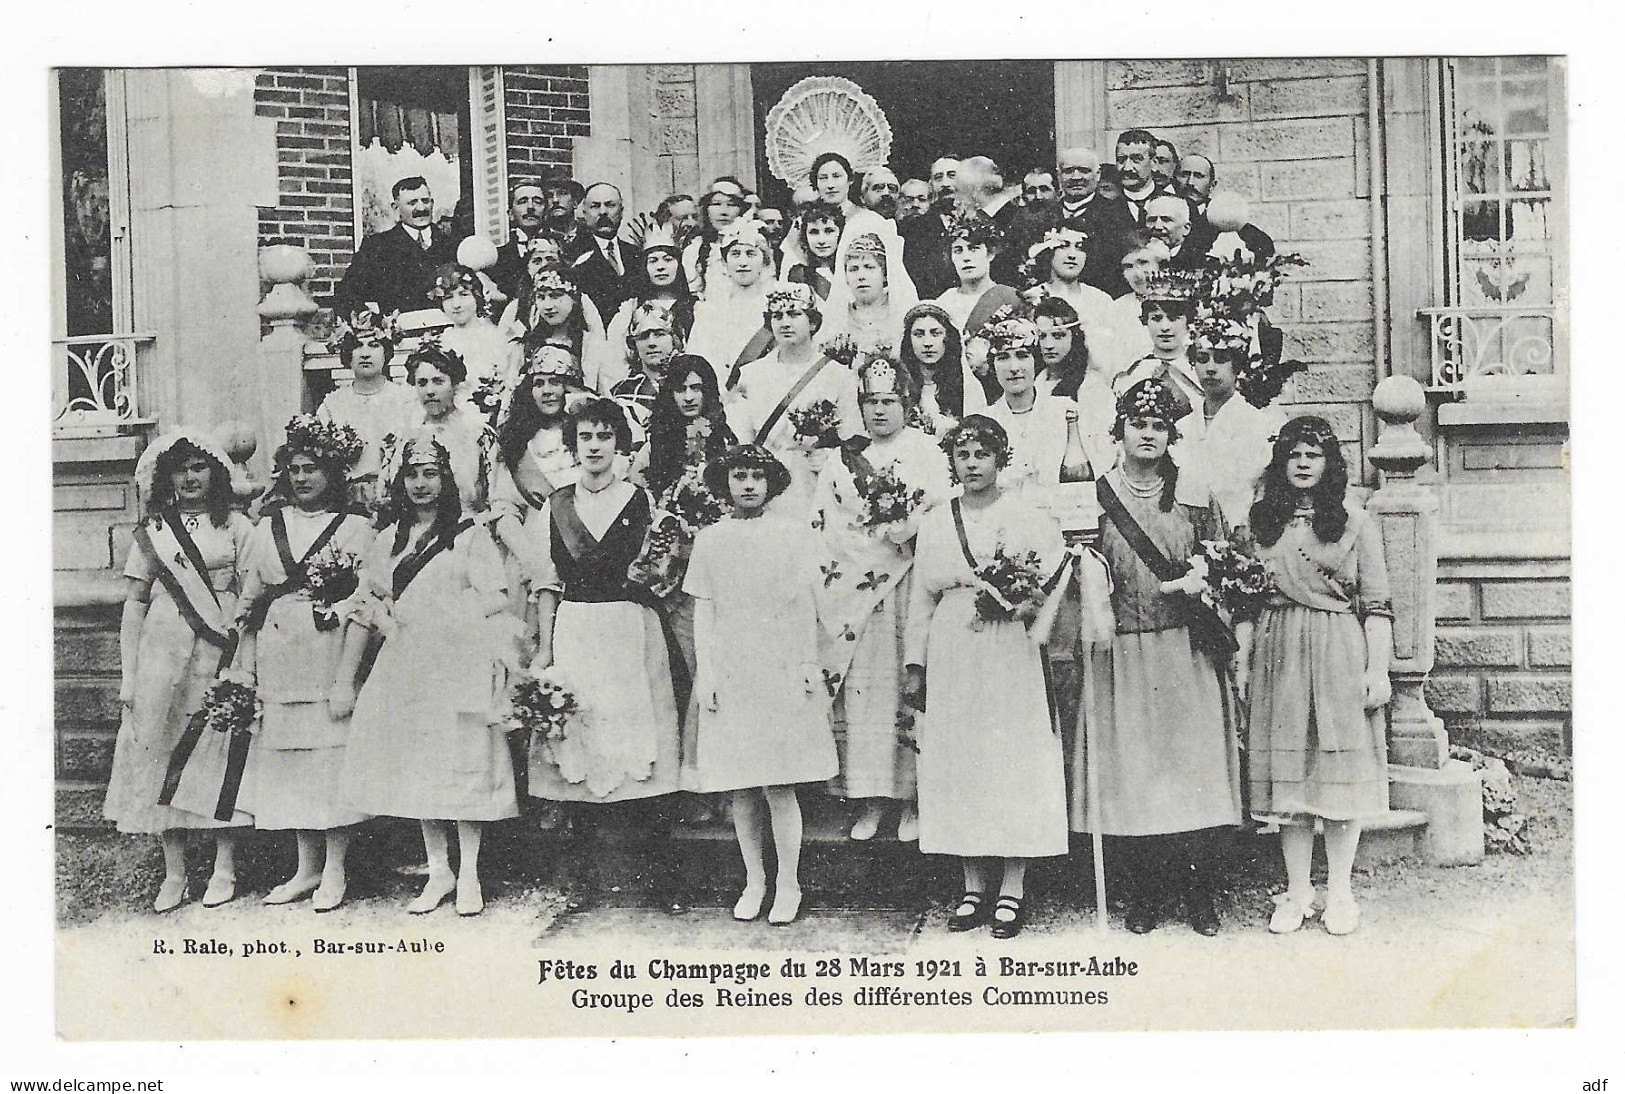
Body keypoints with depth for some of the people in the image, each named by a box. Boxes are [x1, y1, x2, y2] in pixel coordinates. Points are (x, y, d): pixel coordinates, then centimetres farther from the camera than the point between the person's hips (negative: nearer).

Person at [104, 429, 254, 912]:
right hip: (163, 650, 2)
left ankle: (224, 869, 10)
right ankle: (174, 873, 10)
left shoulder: (236, 527, 5)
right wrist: (127, 676, 2)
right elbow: (134, 604, 8)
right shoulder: (152, 530, 9)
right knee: (161, 750, 1)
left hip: (220, 650, -2)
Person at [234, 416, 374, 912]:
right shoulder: (266, 529, 13)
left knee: (330, 754, -3)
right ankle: (306, 868, 17)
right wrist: (246, 668, 7)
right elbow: (250, 602, 14)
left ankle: (334, 870, 7)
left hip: (329, 658, -4)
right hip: (278, 660, 4)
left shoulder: (354, 528, 1)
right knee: (287, 758, 7)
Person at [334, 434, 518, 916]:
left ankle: (469, 875, 4)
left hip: (461, 666, -4)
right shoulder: (388, 539, 15)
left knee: (464, 767, -4)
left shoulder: (470, 536, 3)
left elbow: (493, 605, -4)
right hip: (405, 668, 4)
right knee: (418, 770, 5)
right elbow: (364, 608, 12)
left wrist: (499, 669, -16)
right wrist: (345, 680, 8)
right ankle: (438, 872, 14)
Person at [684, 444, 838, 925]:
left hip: (783, 669, -2)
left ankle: (788, 885, 7)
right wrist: (704, 672, 1)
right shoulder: (710, 539, 8)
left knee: (779, 786, -4)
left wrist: (810, 663, 0)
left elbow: (805, 604, 5)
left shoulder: (795, 532, 4)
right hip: (729, 672, 2)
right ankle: (754, 881, 17)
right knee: (740, 788, 5)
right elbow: (703, 610, 8)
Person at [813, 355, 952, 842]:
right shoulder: (843, 458, 16)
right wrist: (884, 533, -4)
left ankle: (912, 798, 1)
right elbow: (823, 521, 9)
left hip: (907, 587, -2)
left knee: (908, 688, -4)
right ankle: (869, 798, 4)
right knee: (859, 691, -1)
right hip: (851, 587, 3)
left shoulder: (926, 450, 7)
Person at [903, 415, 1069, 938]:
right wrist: (916, 667, 8)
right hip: (951, 659, 3)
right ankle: (973, 888, 12)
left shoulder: (1029, 517, 3)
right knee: (958, 765, 3)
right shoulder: (934, 522, 12)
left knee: (1015, 762, -3)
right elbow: (921, 598, 13)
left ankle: (1012, 890, 5)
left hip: (1012, 657, -3)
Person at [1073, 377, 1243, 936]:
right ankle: (1143, 894, 13)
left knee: (1192, 762, -1)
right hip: (1121, 653, -1)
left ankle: (1198, 891, 10)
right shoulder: (1096, 498, 3)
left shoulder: (1194, 498, 7)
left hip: (1185, 652, 1)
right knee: (1128, 770, 1)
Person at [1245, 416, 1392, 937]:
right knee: (1287, 771, 4)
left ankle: (1340, 892, 12)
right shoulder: (1262, 519, 9)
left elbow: (1377, 605, 1)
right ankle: (1297, 890, 13)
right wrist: (1242, 659, 4)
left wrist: (1378, 670, -5)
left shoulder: (1355, 522, 3)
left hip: (1341, 652, -2)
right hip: (1279, 653, 2)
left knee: (1342, 771, 1)